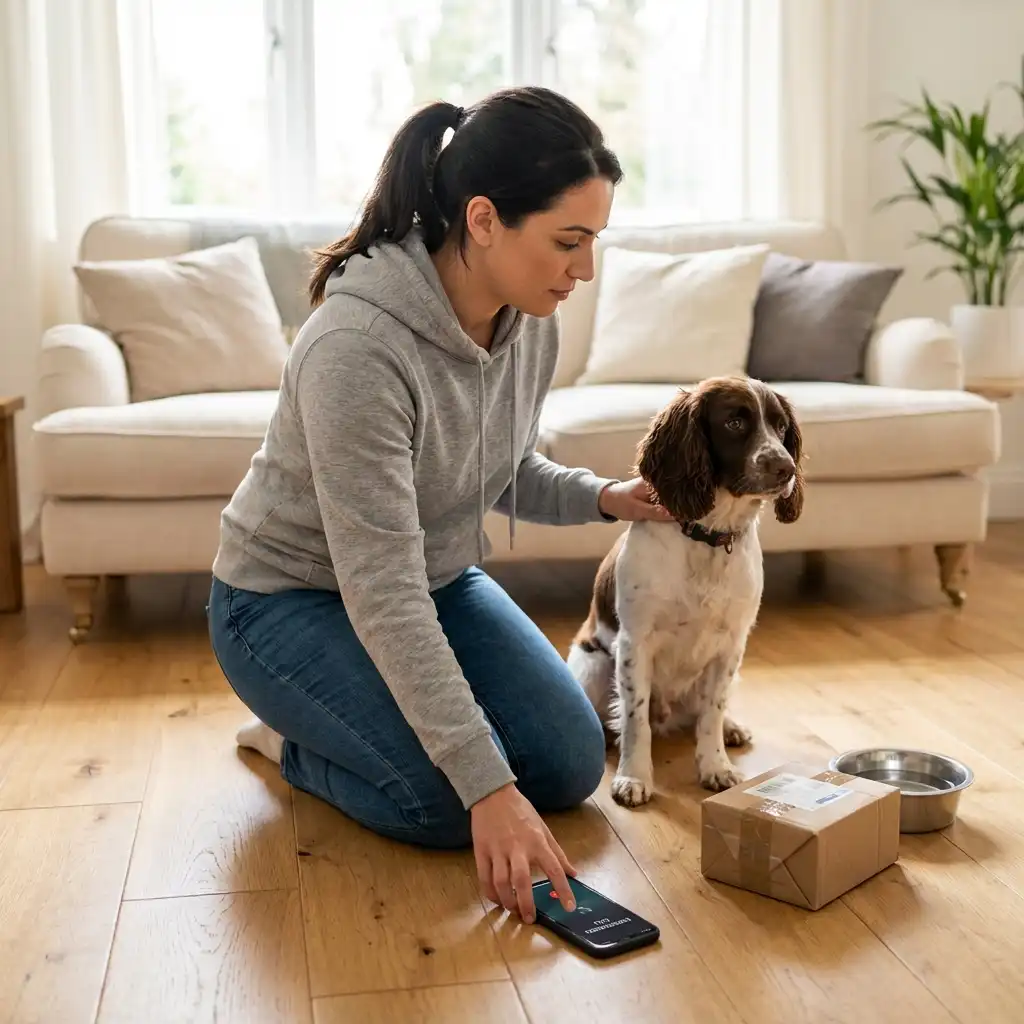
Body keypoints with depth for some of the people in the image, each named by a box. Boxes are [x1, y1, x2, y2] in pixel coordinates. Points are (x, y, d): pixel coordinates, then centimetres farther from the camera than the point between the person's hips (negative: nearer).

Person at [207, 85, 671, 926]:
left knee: (571, 768, -2)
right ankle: (288, 737, 8)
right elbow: (382, 596, -35)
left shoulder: (532, 322, -11)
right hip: (292, 599, -7)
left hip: (439, 580, 7)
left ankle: (349, 714, 21)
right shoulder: (356, 347, -35)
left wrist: (602, 497, -12)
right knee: (452, 800, -22)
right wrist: (487, 788, -35)